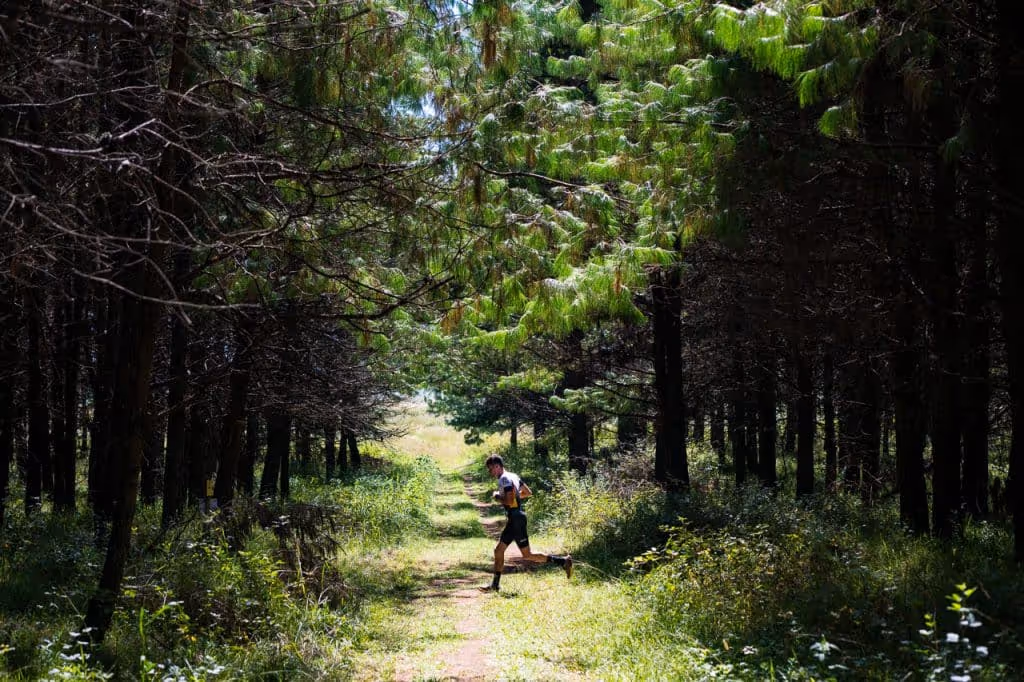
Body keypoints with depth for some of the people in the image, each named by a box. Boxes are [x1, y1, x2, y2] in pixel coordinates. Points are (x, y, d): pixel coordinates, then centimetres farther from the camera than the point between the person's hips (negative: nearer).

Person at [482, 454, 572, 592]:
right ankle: (495, 585, 16)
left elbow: (509, 501, -26)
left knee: (527, 555, -5)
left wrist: (497, 497, -10)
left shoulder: (504, 479, -15)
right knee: (498, 551, 12)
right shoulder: (513, 476, 14)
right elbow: (528, 492, 22)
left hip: (516, 519, -10)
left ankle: (563, 561, -4)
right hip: (513, 520, 10)